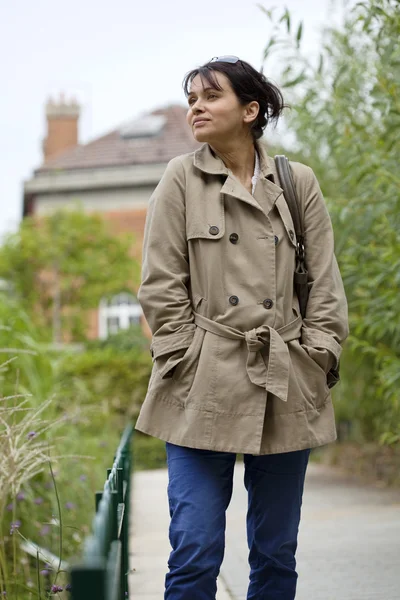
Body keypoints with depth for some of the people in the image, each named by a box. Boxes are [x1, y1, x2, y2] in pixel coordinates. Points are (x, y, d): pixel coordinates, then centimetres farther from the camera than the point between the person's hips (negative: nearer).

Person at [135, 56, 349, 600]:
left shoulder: (299, 183, 9)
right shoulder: (182, 180, 4)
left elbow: (325, 284, 9)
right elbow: (161, 289, 0)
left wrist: (316, 357, -1)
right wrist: (188, 364, -6)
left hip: (285, 392, 2)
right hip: (205, 391, -2)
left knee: (277, 554, 9)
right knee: (195, 553, -5)